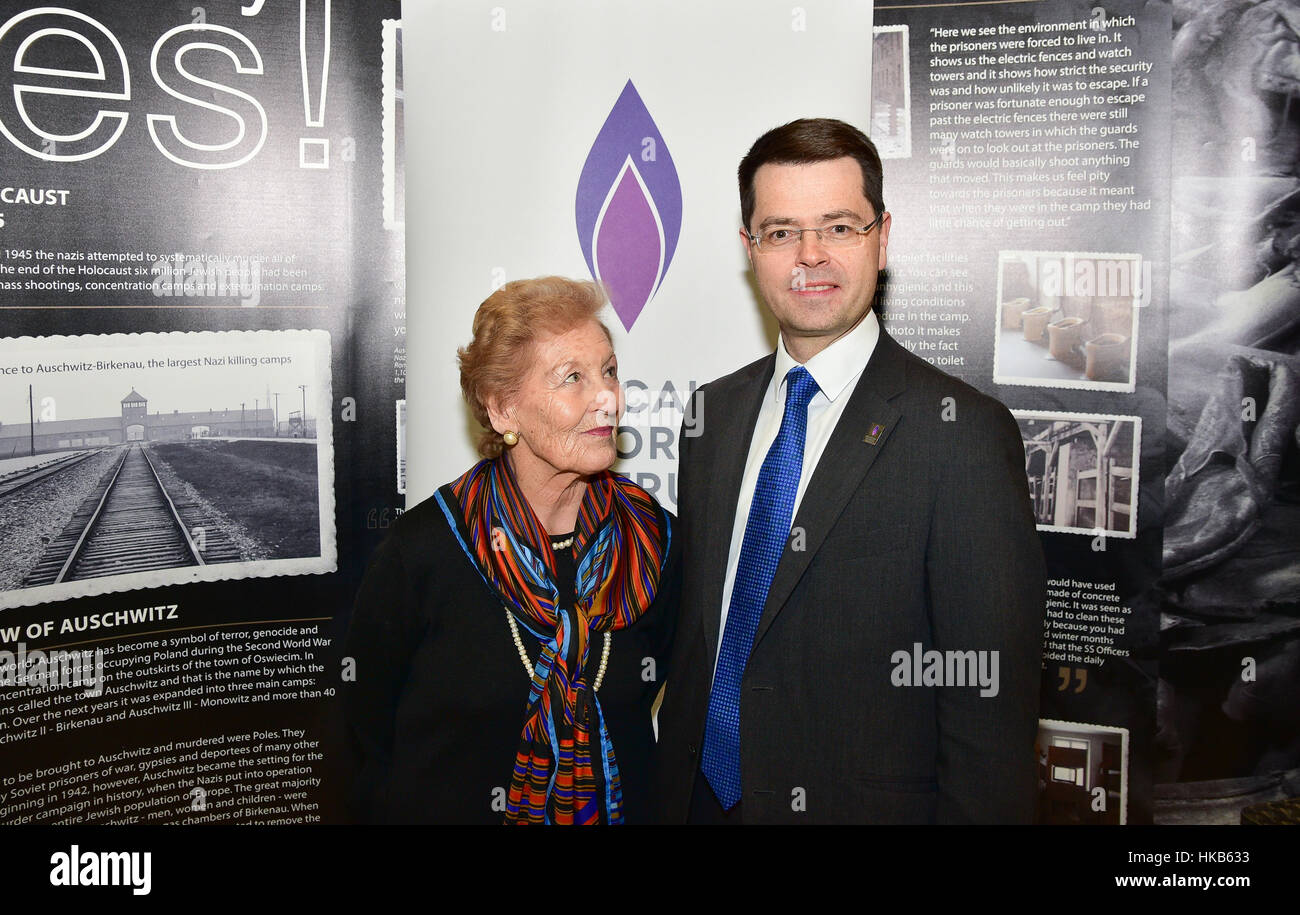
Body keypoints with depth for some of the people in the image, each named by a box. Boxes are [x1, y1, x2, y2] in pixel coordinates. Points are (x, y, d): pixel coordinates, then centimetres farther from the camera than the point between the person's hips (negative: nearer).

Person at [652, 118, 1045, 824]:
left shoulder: (962, 435, -17)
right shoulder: (713, 416, 2)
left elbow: (991, 703, -16)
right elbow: (690, 637, 7)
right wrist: (667, 795, 6)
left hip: (869, 805, -5)